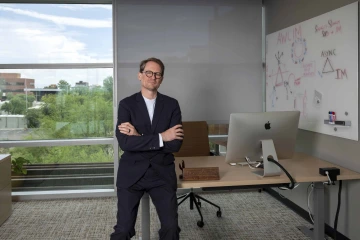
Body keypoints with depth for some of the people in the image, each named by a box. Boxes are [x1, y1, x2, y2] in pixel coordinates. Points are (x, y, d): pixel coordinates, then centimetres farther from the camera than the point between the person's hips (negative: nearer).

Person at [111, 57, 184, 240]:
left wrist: (139, 137, -14)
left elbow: (175, 144, -9)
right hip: (132, 173, -1)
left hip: (162, 173, 1)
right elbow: (125, 143, -16)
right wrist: (161, 137, -17)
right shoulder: (126, 104, -2)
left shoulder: (172, 105, 2)